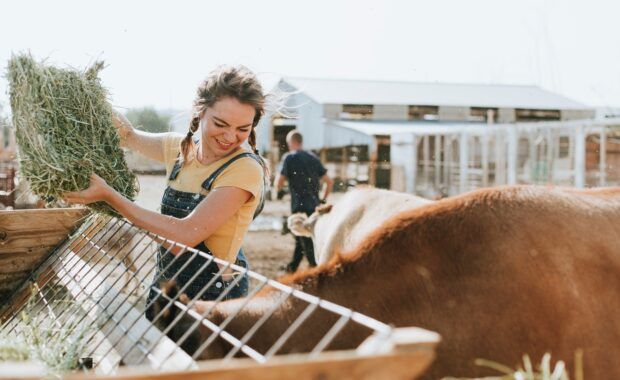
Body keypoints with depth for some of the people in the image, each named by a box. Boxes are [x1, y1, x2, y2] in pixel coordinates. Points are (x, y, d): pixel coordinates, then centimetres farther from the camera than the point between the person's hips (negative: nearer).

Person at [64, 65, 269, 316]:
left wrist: (108, 195, -24)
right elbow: (129, 136, 16)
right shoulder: (180, 147, -3)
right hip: (165, 283, 7)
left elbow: (184, 235, -29)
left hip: (213, 295, -6)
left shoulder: (245, 169, -23)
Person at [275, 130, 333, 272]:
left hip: (300, 206, -6)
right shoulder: (313, 157, 10)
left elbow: (278, 185, -8)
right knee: (301, 239, 21)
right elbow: (329, 182, 9)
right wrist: (323, 198, 19)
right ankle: (292, 267, 34)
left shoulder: (289, 157, -6)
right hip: (314, 206, 6)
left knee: (307, 244, -3)